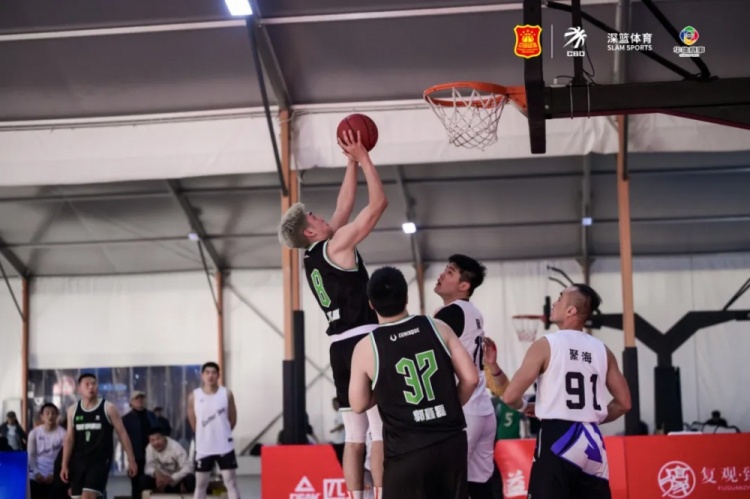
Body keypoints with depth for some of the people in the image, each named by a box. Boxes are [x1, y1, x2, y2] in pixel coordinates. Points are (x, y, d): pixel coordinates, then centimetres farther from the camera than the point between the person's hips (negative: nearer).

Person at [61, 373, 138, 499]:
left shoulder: (108, 408, -4)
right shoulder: (73, 411, 7)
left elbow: (122, 434, -2)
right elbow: (69, 439, 8)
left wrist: (131, 460, -6)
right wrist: (65, 465, 2)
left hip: (100, 460, -4)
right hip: (79, 460, 4)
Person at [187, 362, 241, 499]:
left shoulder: (227, 394, -3)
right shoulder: (194, 396, -3)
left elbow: (232, 419, 7)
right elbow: (193, 422, 7)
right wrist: (205, 435, 11)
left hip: (224, 446, 0)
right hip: (203, 447, 1)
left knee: (231, 482, 1)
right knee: (200, 484, 8)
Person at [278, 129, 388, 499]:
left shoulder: (312, 258, 15)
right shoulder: (337, 245, -8)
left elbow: (344, 206, 24)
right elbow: (378, 203, -9)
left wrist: (351, 163, 23)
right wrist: (363, 158, -1)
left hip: (341, 346, 8)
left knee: (355, 436, 7)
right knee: (381, 430, -10)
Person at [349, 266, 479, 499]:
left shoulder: (366, 347, -6)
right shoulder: (438, 328, 0)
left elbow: (359, 405, 1)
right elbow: (470, 378, -1)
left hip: (407, 450, -3)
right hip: (450, 442, 3)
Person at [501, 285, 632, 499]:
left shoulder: (546, 345, -5)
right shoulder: (602, 350, 10)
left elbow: (510, 396, -9)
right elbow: (624, 403, 13)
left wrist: (525, 407, 13)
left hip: (557, 440, -5)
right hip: (591, 441, 5)